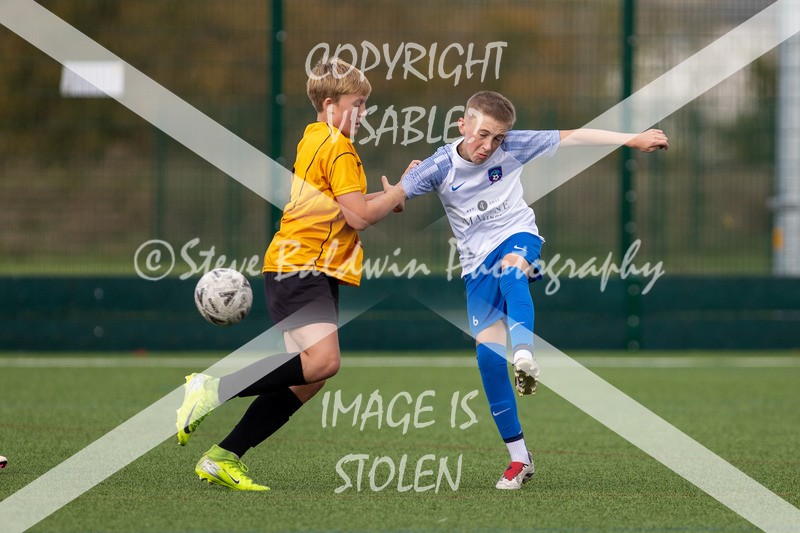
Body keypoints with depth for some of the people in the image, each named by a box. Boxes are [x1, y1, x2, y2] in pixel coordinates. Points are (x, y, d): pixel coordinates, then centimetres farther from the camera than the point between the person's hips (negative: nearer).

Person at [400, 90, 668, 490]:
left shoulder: (511, 147, -9)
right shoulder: (440, 167, -9)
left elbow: (572, 137, -3)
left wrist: (634, 140, -5)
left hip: (517, 236, -1)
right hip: (477, 261, 2)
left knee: (510, 265, -40)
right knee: (487, 351, -10)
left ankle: (524, 353, -65)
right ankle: (519, 458, -2)